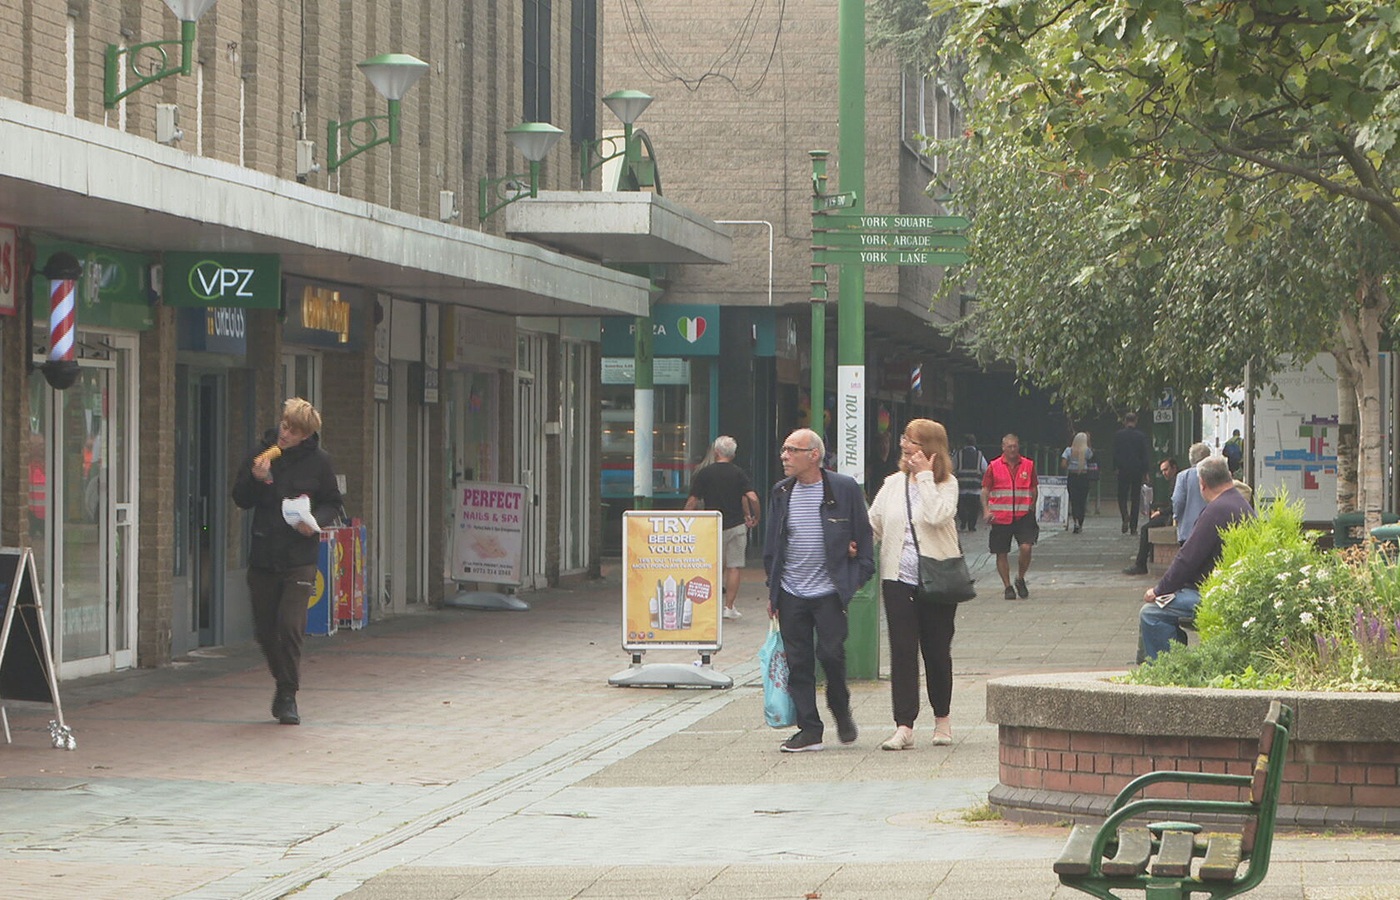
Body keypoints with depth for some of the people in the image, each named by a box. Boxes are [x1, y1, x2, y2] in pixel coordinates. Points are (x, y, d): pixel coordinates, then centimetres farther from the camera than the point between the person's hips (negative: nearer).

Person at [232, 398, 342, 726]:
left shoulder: (318, 461, -1)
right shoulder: (261, 454, 3)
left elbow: (332, 503, 9)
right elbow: (241, 499, 5)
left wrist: (316, 522, -11)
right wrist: (257, 479, -15)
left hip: (299, 558, -3)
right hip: (263, 556, 3)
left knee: (290, 626, -14)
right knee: (265, 631, 8)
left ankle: (287, 696, -1)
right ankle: (284, 684, 32)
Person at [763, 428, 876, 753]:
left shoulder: (844, 489, -3)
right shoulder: (781, 493, 9)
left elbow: (863, 535, 2)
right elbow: (772, 545, 14)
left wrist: (858, 580, -3)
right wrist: (772, 589, 10)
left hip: (830, 592, -4)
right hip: (791, 594, 4)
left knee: (830, 653, -8)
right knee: (798, 662, 2)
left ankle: (841, 709, 20)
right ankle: (809, 729, 8)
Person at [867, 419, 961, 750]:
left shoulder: (946, 484, -2)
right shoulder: (893, 484, 9)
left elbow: (937, 516, -21)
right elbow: (873, 525, 14)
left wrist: (925, 475, -15)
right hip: (899, 578, 3)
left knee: (937, 651, 7)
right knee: (902, 651, -5)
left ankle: (942, 717, 25)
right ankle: (904, 726, -8)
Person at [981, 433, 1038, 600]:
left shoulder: (1028, 465, 6)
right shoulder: (993, 466, 2)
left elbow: (1034, 488, 15)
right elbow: (985, 490, 5)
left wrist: (1032, 507, 4)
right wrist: (987, 510, -7)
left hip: (1023, 516, 0)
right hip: (1000, 517, 0)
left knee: (1026, 547, -16)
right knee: (1002, 553, 3)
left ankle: (1020, 579, 8)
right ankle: (1007, 587, 16)